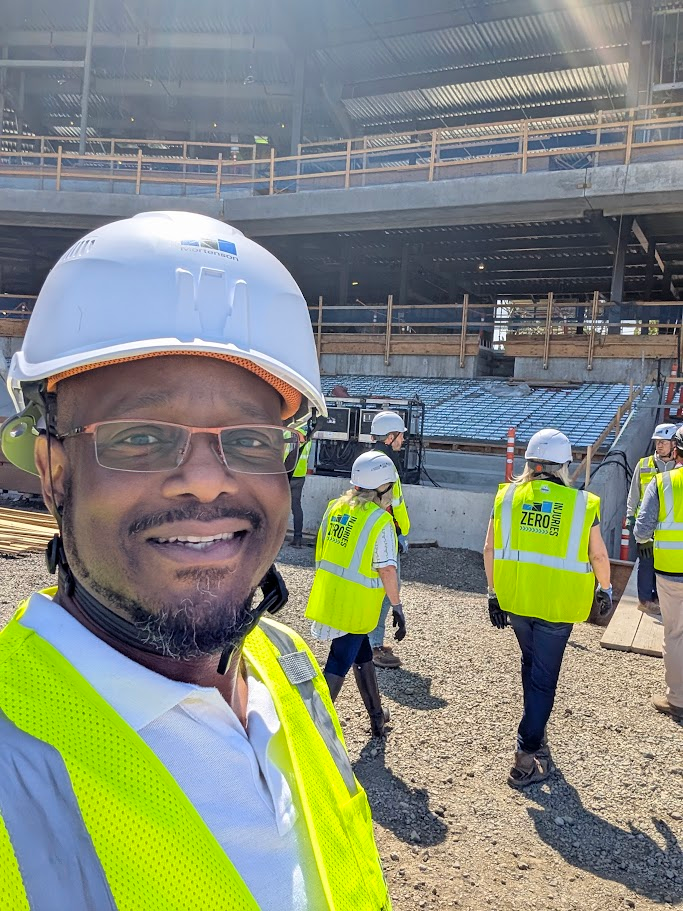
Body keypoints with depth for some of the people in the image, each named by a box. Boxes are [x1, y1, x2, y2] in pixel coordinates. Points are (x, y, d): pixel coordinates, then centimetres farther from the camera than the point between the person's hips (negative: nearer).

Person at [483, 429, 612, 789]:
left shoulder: (507, 496, -5)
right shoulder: (582, 504, -9)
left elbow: (490, 549, -1)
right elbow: (599, 556, 0)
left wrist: (493, 592, 11)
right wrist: (605, 590, 19)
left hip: (513, 600, 3)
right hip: (557, 607, -3)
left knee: (531, 665, 25)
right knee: (543, 680, 9)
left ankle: (535, 734, 40)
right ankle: (525, 759, 11)